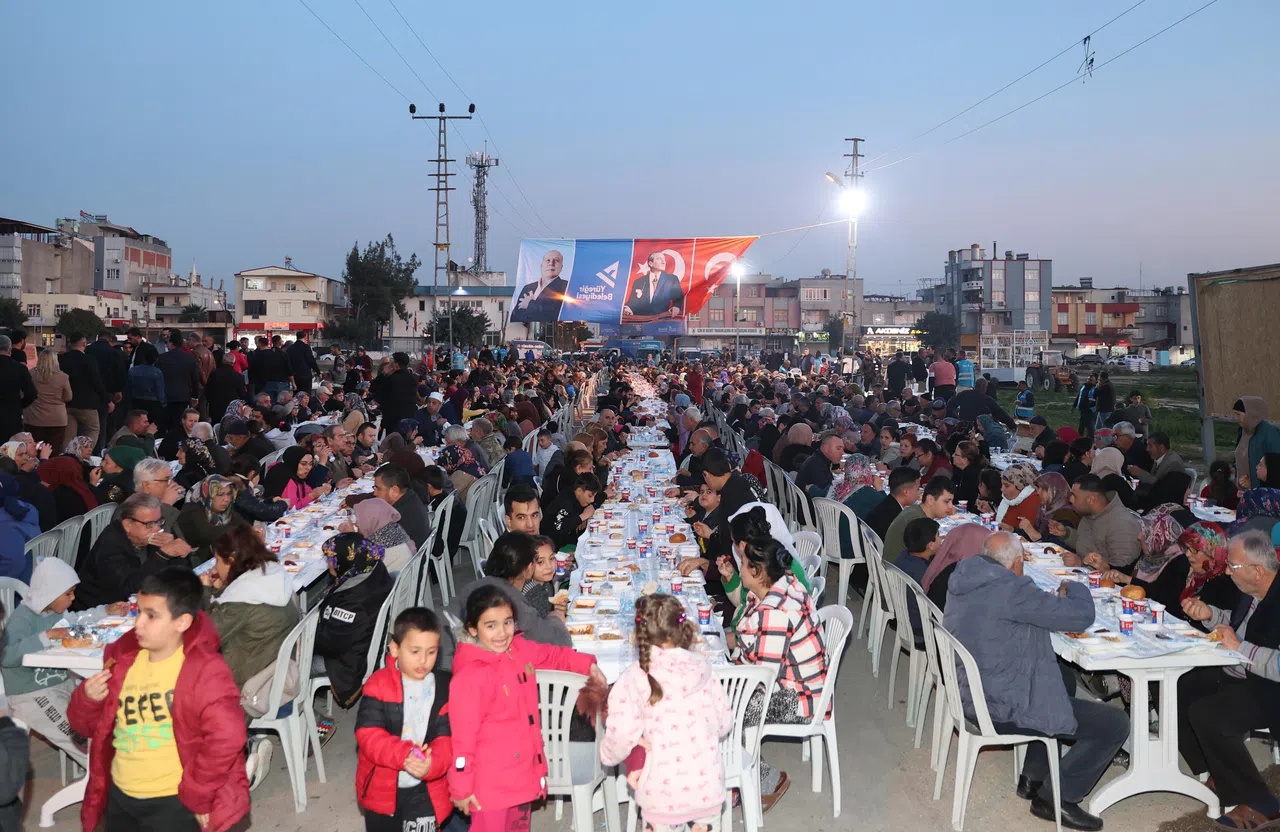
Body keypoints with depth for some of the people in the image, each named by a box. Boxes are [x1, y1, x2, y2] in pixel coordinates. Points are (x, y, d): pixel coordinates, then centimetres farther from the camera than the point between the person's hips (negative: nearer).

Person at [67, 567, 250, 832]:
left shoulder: (204, 669, -17)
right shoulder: (124, 658, 2)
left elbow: (227, 735, -28)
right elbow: (87, 726, 12)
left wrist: (198, 796, -20)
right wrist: (88, 699, -9)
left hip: (174, 804, -6)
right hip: (120, 797, 7)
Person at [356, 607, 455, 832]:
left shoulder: (445, 688, -7)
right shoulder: (378, 684, -12)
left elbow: (447, 738, -11)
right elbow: (367, 733, -19)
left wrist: (432, 764, -32)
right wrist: (403, 755, -34)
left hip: (426, 790, 0)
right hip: (382, 788, 0)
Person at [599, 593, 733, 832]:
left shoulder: (634, 679, -13)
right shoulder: (703, 670, -2)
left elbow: (622, 735, -18)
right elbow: (724, 722, 5)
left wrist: (608, 754, 3)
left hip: (663, 796, -3)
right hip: (708, 789, 3)